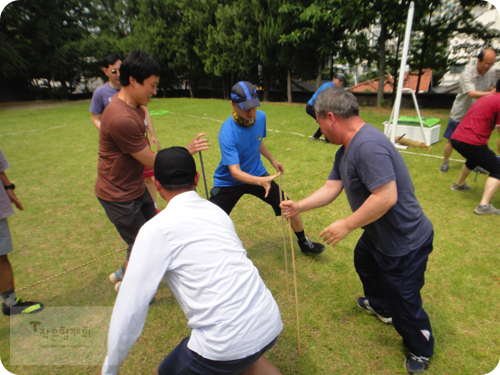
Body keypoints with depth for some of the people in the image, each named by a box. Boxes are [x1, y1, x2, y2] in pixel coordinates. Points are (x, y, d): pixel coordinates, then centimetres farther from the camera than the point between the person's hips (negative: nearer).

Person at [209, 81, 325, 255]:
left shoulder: (260, 117, -11)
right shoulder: (227, 133, -29)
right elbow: (235, 172, -34)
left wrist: (272, 159, 18)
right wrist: (261, 181, -48)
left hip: (257, 174, 5)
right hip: (228, 181, -4)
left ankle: (304, 243, 28)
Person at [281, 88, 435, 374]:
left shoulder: (368, 146, -31)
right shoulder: (346, 150, 3)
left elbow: (386, 197, -36)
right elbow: (332, 188, 3)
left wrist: (347, 225, -26)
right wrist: (299, 207, -2)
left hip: (406, 242, -10)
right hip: (379, 234, 10)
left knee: (404, 301, 10)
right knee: (364, 261, 32)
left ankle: (422, 350, 42)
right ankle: (380, 306, 60)